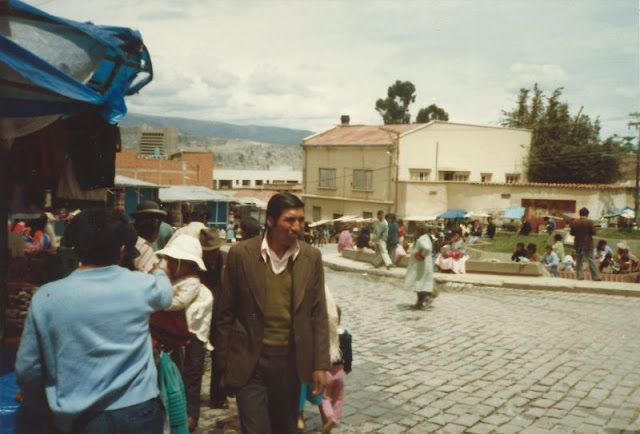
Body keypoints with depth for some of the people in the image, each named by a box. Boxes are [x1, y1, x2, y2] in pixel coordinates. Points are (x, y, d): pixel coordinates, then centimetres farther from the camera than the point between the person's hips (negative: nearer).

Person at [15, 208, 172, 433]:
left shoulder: (45, 297, -8)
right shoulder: (142, 285, -7)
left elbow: (27, 368, -1)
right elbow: (165, 294, 18)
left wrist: (36, 405, 19)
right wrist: (160, 272, 40)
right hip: (138, 413, 1)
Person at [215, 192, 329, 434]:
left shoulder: (312, 257, -2)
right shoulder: (241, 254, -8)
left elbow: (319, 315, 1)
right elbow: (226, 314, -2)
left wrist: (320, 365, -2)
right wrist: (223, 364, 1)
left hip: (291, 361, 3)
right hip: (249, 361, -2)